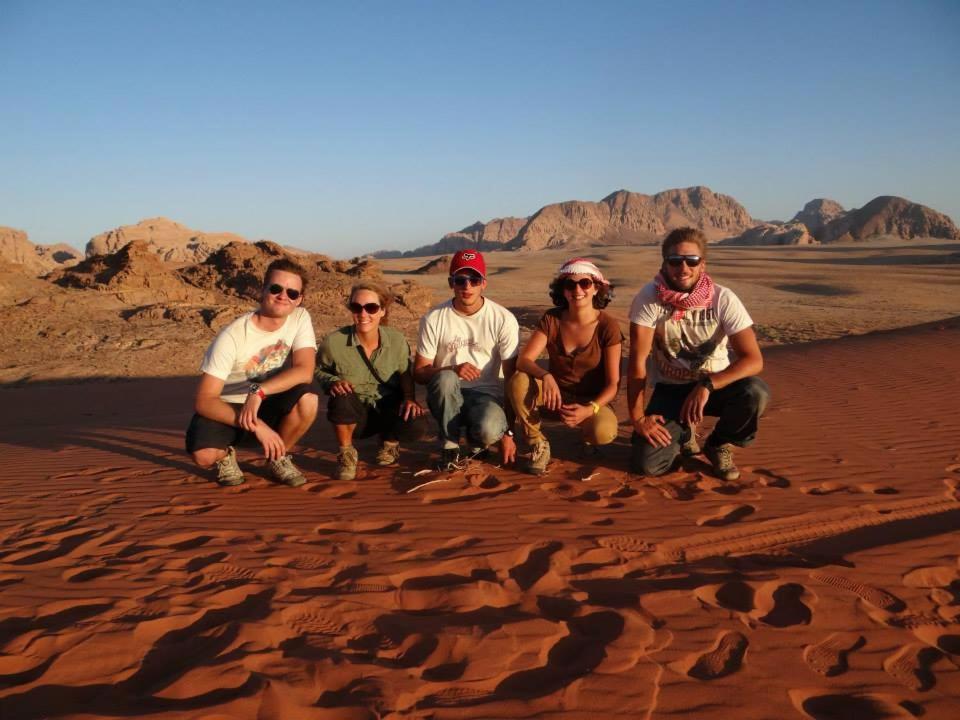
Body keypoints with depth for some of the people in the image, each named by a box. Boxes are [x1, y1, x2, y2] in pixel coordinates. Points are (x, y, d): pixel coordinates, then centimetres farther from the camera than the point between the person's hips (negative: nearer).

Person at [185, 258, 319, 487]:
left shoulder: (300, 318, -13)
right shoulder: (232, 336, -23)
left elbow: (305, 371, -25)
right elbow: (204, 400, -24)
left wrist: (259, 390, -38)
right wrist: (255, 425, -35)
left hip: (268, 402, 3)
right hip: (227, 406, -2)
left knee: (307, 399, -30)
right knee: (203, 455, -32)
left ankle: (279, 457, 0)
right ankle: (226, 455, 8)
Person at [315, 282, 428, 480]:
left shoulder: (397, 341, -9)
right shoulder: (333, 342, -14)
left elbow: (405, 374, 5)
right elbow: (319, 370, 4)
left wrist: (409, 398, -14)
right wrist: (332, 382, -18)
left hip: (389, 410, 2)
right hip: (354, 415, -1)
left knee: (416, 425, -30)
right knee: (341, 399, -38)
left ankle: (389, 440, 12)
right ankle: (346, 454, -5)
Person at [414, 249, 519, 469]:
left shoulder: (503, 319, -8)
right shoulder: (434, 318, -6)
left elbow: (512, 379, -6)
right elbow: (419, 372, -4)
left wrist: (509, 433, -9)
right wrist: (452, 370, -26)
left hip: (487, 395, -1)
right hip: (447, 397, 1)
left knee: (489, 430, -35)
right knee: (445, 378, -35)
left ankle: (477, 439, 5)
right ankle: (449, 447, -11)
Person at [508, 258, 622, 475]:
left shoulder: (608, 326, -13)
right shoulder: (551, 319, -8)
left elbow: (613, 384, -13)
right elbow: (523, 360, -17)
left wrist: (590, 409, -31)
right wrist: (546, 376, -39)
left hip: (591, 401, -1)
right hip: (556, 395, 2)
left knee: (603, 432, -36)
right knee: (518, 381, -30)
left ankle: (586, 429, 4)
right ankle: (538, 444, -10)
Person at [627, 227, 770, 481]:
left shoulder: (723, 299, -17)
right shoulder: (649, 297, -18)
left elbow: (753, 359, -24)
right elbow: (638, 362, -17)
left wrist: (707, 385, -38)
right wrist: (637, 417, -22)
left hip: (714, 384, 1)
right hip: (670, 389, 0)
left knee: (755, 392, -32)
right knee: (647, 464, -19)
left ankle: (719, 445, 1)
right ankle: (683, 434, 18)